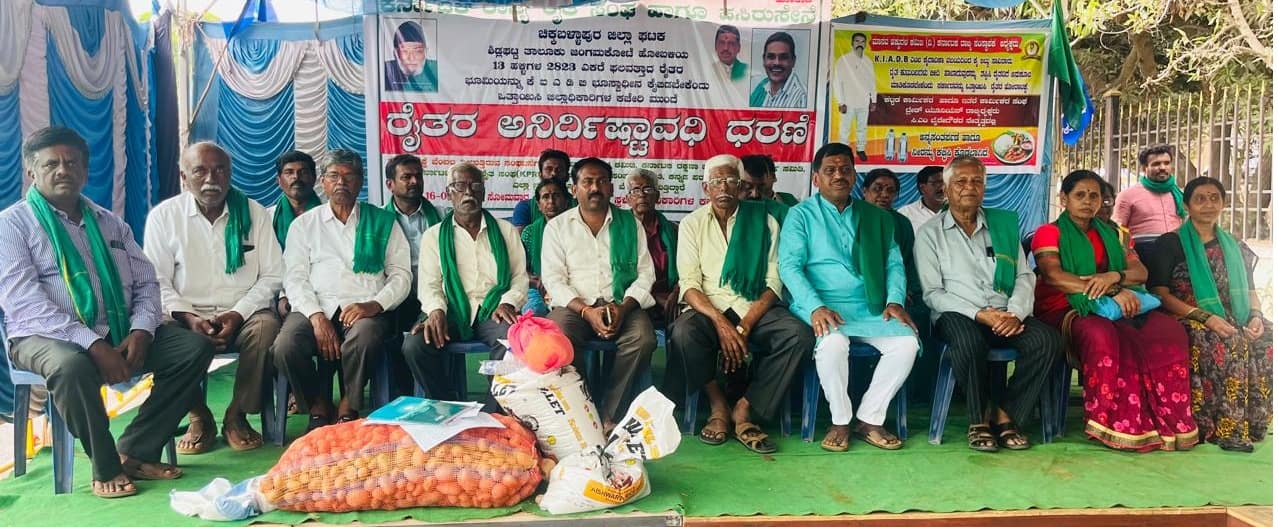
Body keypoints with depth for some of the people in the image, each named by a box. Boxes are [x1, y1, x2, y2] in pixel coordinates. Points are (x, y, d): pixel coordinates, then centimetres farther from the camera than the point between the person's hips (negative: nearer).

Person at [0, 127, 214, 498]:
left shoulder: (110, 223, 17)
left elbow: (146, 283, 12)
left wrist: (141, 331, -10)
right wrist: (91, 343, -24)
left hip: (118, 332, 5)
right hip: (46, 336, -5)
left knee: (195, 347, -14)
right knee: (73, 366, -38)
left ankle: (136, 451, -12)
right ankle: (106, 467, -16)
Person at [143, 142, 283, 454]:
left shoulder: (253, 213, 5)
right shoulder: (163, 216, 4)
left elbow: (272, 275, 2)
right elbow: (157, 280, 1)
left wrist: (238, 314, -13)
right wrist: (188, 318, -15)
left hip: (243, 314, 0)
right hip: (188, 315, 0)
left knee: (267, 326, -32)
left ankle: (236, 417, -11)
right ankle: (199, 418, -6)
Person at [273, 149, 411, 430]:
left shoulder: (383, 222, 15)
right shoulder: (304, 224, 18)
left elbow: (401, 275, 8)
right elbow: (295, 278, 7)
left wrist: (374, 305, -11)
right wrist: (316, 316, -11)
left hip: (365, 309, -1)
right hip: (316, 308, 1)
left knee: (364, 338, -36)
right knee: (286, 346, -30)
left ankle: (349, 408, -10)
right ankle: (319, 407, -3)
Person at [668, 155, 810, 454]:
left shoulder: (764, 222, 7)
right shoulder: (692, 224, 7)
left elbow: (773, 283, 0)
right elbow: (689, 284, -3)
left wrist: (744, 328, -15)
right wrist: (720, 322, -20)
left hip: (754, 309, 1)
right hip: (708, 309, -1)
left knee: (799, 335, -27)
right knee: (683, 332, -34)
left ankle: (743, 410, -15)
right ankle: (718, 405, -10)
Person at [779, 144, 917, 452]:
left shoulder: (877, 217, 19)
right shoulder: (801, 215, 6)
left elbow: (894, 263, 13)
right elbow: (790, 266, -5)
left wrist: (895, 300, -7)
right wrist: (816, 307, -20)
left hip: (871, 308, 4)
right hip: (822, 307, -4)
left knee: (907, 341, -22)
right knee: (833, 342, -35)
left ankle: (869, 419, -7)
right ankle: (840, 421, -12)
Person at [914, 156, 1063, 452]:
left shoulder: (1004, 223, 17)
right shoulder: (930, 233, 7)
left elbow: (1025, 277, 11)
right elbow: (932, 293, -1)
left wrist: (1015, 313, -10)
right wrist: (979, 314, -15)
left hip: (1005, 316, 4)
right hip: (957, 316, -3)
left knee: (1048, 340, -25)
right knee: (968, 340, -37)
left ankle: (1006, 415, -10)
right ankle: (978, 419, -14)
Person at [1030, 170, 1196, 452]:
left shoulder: (1111, 234, 23)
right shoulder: (1049, 233, 5)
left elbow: (1141, 272, 11)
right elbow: (1053, 276, -13)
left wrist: (1114, 276, -14)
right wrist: (1112, 291, -20)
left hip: (1111, 310, 5)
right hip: (1064, 310, -5)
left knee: (1169, 331, -22)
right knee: (1101, 335, -38)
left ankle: (1169, 419, -20)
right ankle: (1114, 423, -31)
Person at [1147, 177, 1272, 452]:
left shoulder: (1236, 248, 21)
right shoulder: (1170, 243, 4)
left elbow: (1251, 291, 20)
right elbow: (1160, 294, -5)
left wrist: (1256, 316, -4)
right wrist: (1206, 318, -17)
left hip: (1236, 323, 5)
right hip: (1189, 322, -5)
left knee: (1269, 344, -23)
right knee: (1225, 345, -34)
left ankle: (1253, 423, -14)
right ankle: (1225, 428, -28)